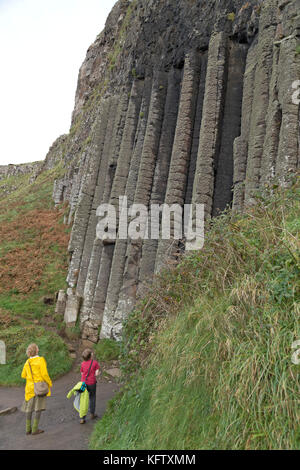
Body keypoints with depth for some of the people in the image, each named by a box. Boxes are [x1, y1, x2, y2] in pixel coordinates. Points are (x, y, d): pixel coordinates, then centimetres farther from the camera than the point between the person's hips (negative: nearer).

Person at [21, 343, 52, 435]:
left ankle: (28, 429, 17)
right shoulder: (41, 360, -16)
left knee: (29, 407, 14)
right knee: (39, 408, 4)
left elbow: (23, 375, 10)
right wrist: (50, 383, -3)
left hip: (30, 387, 5)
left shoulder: (27, 362, 2)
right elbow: (44, 374, -18)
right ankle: (35, 429, 4)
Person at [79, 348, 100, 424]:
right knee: (92, 398, 20)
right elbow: (97, 374, -12)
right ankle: (92, 414, 31)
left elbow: (82, 374, 5)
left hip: (84, 383, 2)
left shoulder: (83, 363, 0)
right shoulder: (95, 363, -9)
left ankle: (82, 418, 7)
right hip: (92, 383, -2)